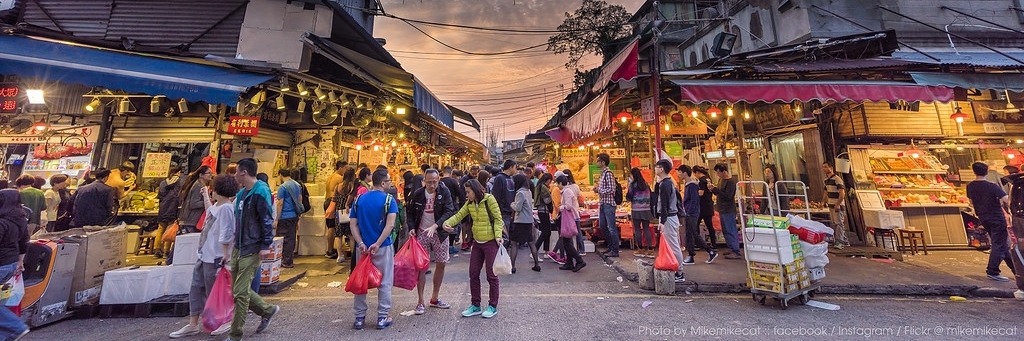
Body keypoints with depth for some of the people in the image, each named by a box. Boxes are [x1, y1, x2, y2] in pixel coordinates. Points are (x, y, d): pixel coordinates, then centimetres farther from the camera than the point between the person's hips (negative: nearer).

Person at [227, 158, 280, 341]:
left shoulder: (260, 191, -16)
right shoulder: (242, 193, 12)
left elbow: (267, 220, -19)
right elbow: (239, 222, 20)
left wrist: (266, 245, -21)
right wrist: (234, 246, 21)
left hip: (251, 250, -9)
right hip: (238, 247, 9)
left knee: (240, 293, -3)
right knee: (237, 289, 15)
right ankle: (267, 310, 31)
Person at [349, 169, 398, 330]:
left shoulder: (359, 199, 5)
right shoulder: (389, 199, -9)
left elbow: (353, 224, -1)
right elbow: (390, 224, -20)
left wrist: (361, 243, -7)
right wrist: (377, 244, -18)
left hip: (362, 247, 4)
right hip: (383, 247, -4)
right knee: (384, 283, 8)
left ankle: (359, 317, 24)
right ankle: (382, 318, 15)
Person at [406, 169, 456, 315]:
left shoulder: (444, 192, -10)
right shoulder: (417, 194, -5)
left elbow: (449, 211, -18)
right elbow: (411, 213, 5)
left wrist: (435, 226, -29)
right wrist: (411, 228, -11)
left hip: (439, 233, 1)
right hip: (421, 233, 0)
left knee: (441, 264, 8)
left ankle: (434, 298, 25)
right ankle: (421, 302, 11)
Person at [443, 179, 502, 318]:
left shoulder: (489, 199, -13)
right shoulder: (469, 203, 6)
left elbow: (498, 218, -13)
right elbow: (459, 215, 0)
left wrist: (498, 235, -23)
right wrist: (447, 223, -19)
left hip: (490, 242, -7)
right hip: (477, 243, 7)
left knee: (491, 274, 4)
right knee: (473, 274, 10)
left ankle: (493, 306, 20)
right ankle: (475, 305, 25)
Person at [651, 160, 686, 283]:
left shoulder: (664, 184, -16)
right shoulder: (669, 182, 14)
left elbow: (664, 204, -21)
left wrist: (662, 221, -24)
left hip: (668, 218, -10)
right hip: (671, 216, 10)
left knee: (673, 247, -4)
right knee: (673, 246, 14)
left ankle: (679, 274, 3)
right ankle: (675, 271, 21)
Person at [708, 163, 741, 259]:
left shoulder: (731, 182, -16)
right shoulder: (721, 179, 11)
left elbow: (728, 196, -23)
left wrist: (715, 189, -23)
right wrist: (712, 189, -1)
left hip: (728, 210, -9)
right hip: (722, 210, 9)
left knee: (731, 231, -6)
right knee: (725, 231, 15)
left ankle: (736, 252, -1)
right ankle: (732, 249, 25)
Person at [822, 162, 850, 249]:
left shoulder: (837, 179, -14)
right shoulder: (826, 179, 12)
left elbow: (842, 193, -18)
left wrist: (838, 204, -22)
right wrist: (824, 202, 15)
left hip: (838, 206, -9)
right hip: (831, 205, 9)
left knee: (839, 223, -9)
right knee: (834, 224, 12)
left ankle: (840, 242, -9)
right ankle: (845, 241, 23)